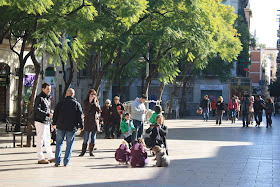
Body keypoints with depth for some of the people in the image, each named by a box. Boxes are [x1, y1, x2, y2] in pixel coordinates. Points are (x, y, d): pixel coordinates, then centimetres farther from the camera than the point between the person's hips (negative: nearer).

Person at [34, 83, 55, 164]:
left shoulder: (48, 98, 17)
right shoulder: (39, 98, -12)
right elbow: (37, 110, -21)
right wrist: (48, 114, -23)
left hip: (47, 122, 9)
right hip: (40, 122, -9)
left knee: (47, 140, 13)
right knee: (40, 140, -4)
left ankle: (50, 157, 20)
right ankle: (40, 158, 0)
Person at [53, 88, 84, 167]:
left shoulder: (60, 103, 3)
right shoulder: (77, 104, 0)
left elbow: (55, 114, 8)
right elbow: (80, 116, 0)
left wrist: (54, 123, 19)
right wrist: (81, 126, 8)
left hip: (60, 126, 1)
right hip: (71, 128, -1)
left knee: (59, 143, 9)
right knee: (69, 144, 5)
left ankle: (57, 161, 4)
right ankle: (66, 162, 4)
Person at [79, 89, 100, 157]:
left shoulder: (96, 101, 12)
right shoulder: (85, 102, 3)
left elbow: (98, 110, 0)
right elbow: (86, 109, -13)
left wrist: (95, 102, -8)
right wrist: (90, 101, -14)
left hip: (95, 120, 3)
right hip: (88, 121, -3)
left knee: (93, 138, 5)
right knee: (86, 138, -6)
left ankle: (91, 152, 10)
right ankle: (83, 151, 0)